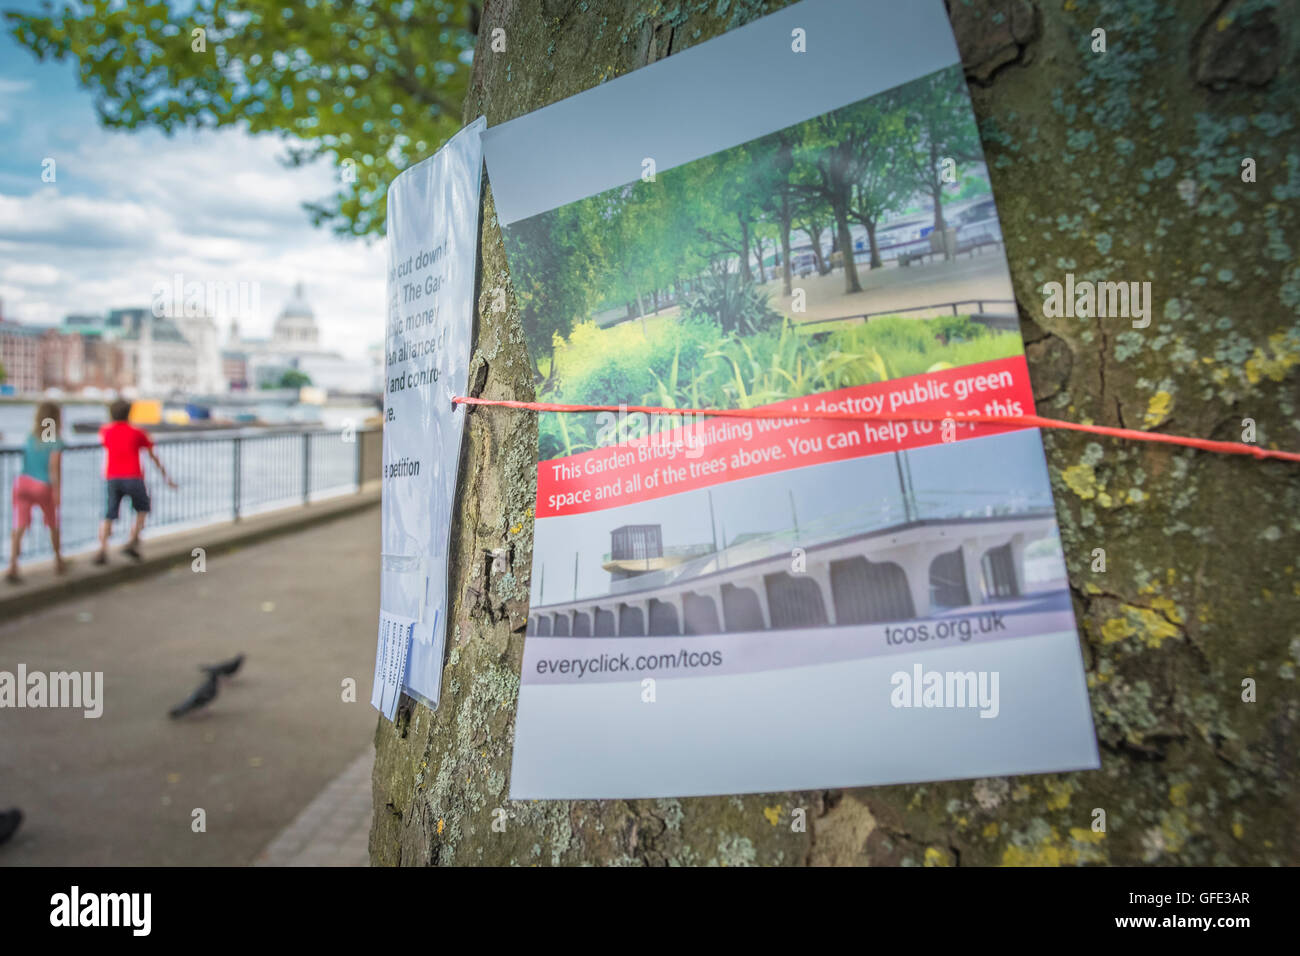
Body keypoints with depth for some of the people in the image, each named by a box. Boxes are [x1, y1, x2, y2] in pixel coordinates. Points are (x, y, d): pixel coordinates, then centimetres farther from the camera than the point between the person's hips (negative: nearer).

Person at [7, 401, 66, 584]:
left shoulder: (31, 437, 7)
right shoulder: (56, 441, -9)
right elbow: (54, 467, -18)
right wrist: (57, 490, -16)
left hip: (23, 482, 3)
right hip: (43, 487, -3)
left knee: (19, 527, -5)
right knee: (53, 525, 19)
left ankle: (12, 567, -20)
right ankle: (58, 562, 32)